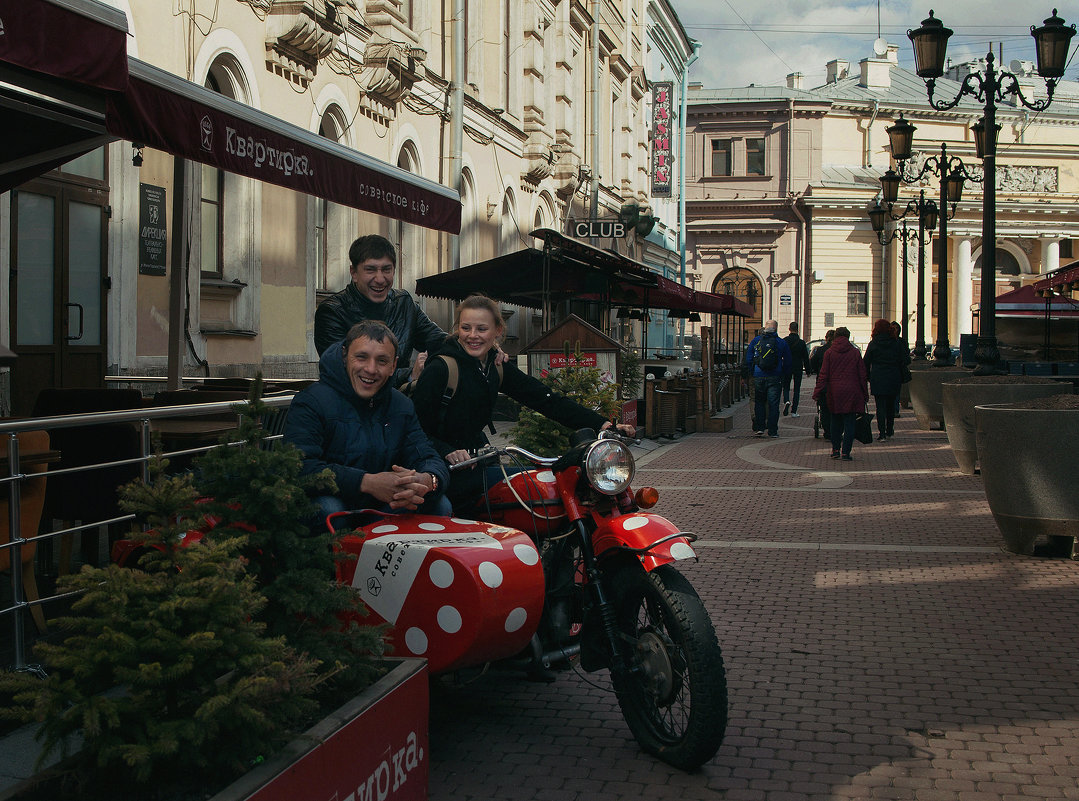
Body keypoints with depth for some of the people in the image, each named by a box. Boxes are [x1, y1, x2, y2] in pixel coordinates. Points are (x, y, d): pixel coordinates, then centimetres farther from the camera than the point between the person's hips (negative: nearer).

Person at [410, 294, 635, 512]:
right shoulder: (440, 368, -13)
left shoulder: (497, 367, 7)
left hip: (475, 461, 7)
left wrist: (601, 424, -11)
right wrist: (447, 452, -32)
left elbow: (545, 398, -1)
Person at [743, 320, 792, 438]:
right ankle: (772, 431, 3)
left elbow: (748, 358, 7)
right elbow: (787, 363, 5)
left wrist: (751, 373, 15)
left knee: (759, 402, 13)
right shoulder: (781, 343, -1)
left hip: (758, 377, 1)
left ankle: (759, 427, 7)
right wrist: (783, 374, 16)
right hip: (775, 378, -1)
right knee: (773, 404, 3)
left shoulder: (756, 340, 2)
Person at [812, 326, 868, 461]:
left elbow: (823, 374, -3)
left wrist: (817, 392, 1)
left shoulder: (829, 352, 0)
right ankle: (846, 452, -3)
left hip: (834, 392, 1)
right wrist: (865, 395, 10)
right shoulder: (855, 352, 1)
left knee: (835, 421, 15)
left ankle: (835, 449, 16)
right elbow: (862, 375, 4)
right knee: (849, 422, 1)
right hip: (851, 392, -1)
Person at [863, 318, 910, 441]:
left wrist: (867, 376, 11)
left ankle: (882, 433, -11)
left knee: (880, 406, -2)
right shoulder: (897, 343, 0)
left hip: (878, 380, -2)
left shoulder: (873, 344, -4)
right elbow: (903, 361, 3)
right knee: (891, 405, 18)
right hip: (894, 379, 2)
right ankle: (890, 430, 26)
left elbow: (866, 362, 0)